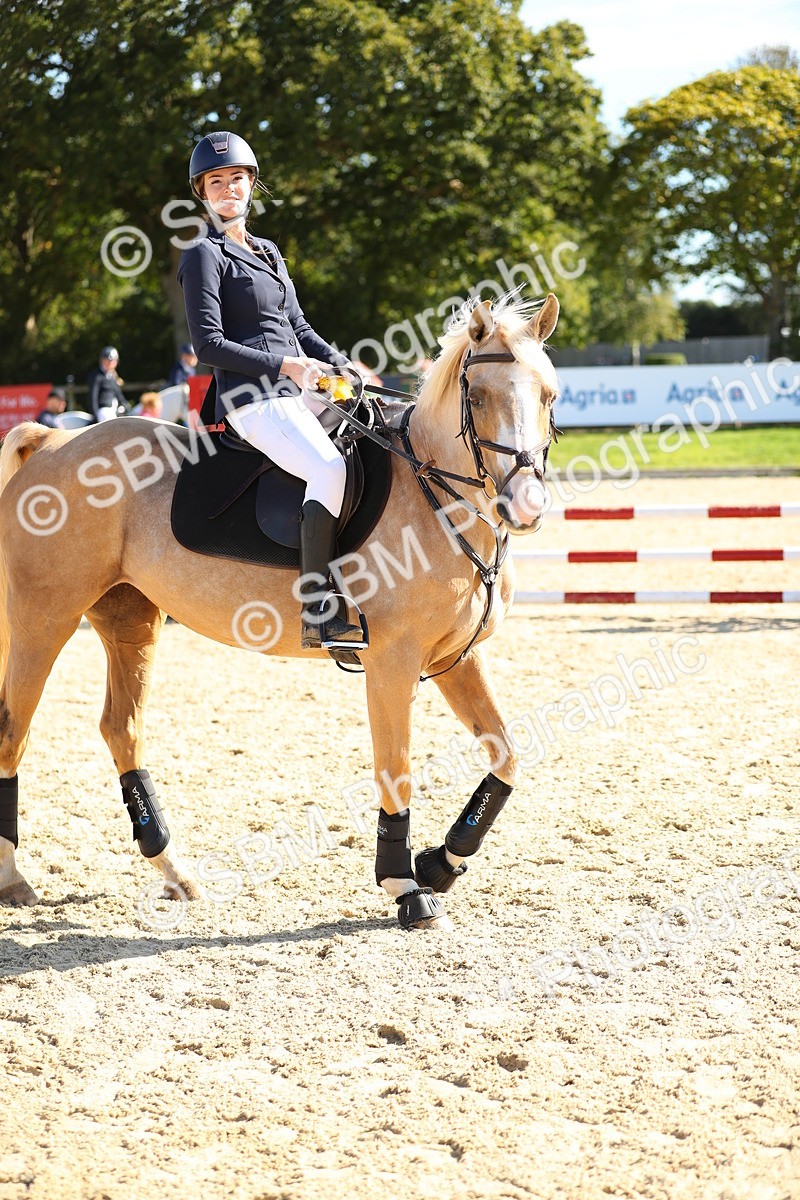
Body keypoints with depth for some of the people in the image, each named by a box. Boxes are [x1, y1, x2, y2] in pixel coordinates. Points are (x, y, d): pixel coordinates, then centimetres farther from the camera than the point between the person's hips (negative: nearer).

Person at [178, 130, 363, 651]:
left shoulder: (269, 253, 22)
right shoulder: (205, 256, -3)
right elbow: (209, 343, -11)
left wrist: (343, 366, 7)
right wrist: (283, 365, -16)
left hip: (300, 392, 9)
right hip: (253, 399, -9)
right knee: (332, 468, -31)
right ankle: (316, 613, -34)